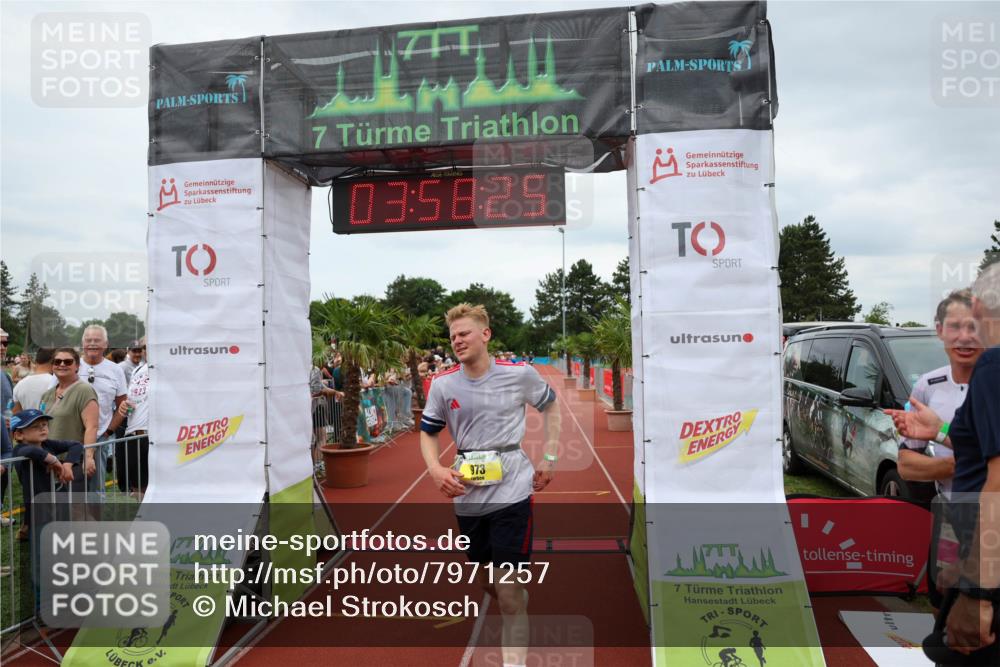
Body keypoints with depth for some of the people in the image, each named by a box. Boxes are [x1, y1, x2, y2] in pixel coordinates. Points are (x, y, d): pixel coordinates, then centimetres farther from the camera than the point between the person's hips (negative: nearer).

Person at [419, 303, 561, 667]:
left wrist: (550, 458, 3)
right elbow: (428, 432, 8)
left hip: (511, 491, -3)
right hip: (467, 495, 4)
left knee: (508, 585, -6)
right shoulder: (442, 384, -2)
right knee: (485, 579, 17)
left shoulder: (520, 374, -7)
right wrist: (436, 469, -12)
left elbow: (551, 406, 10)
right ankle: (517, 610, 47)